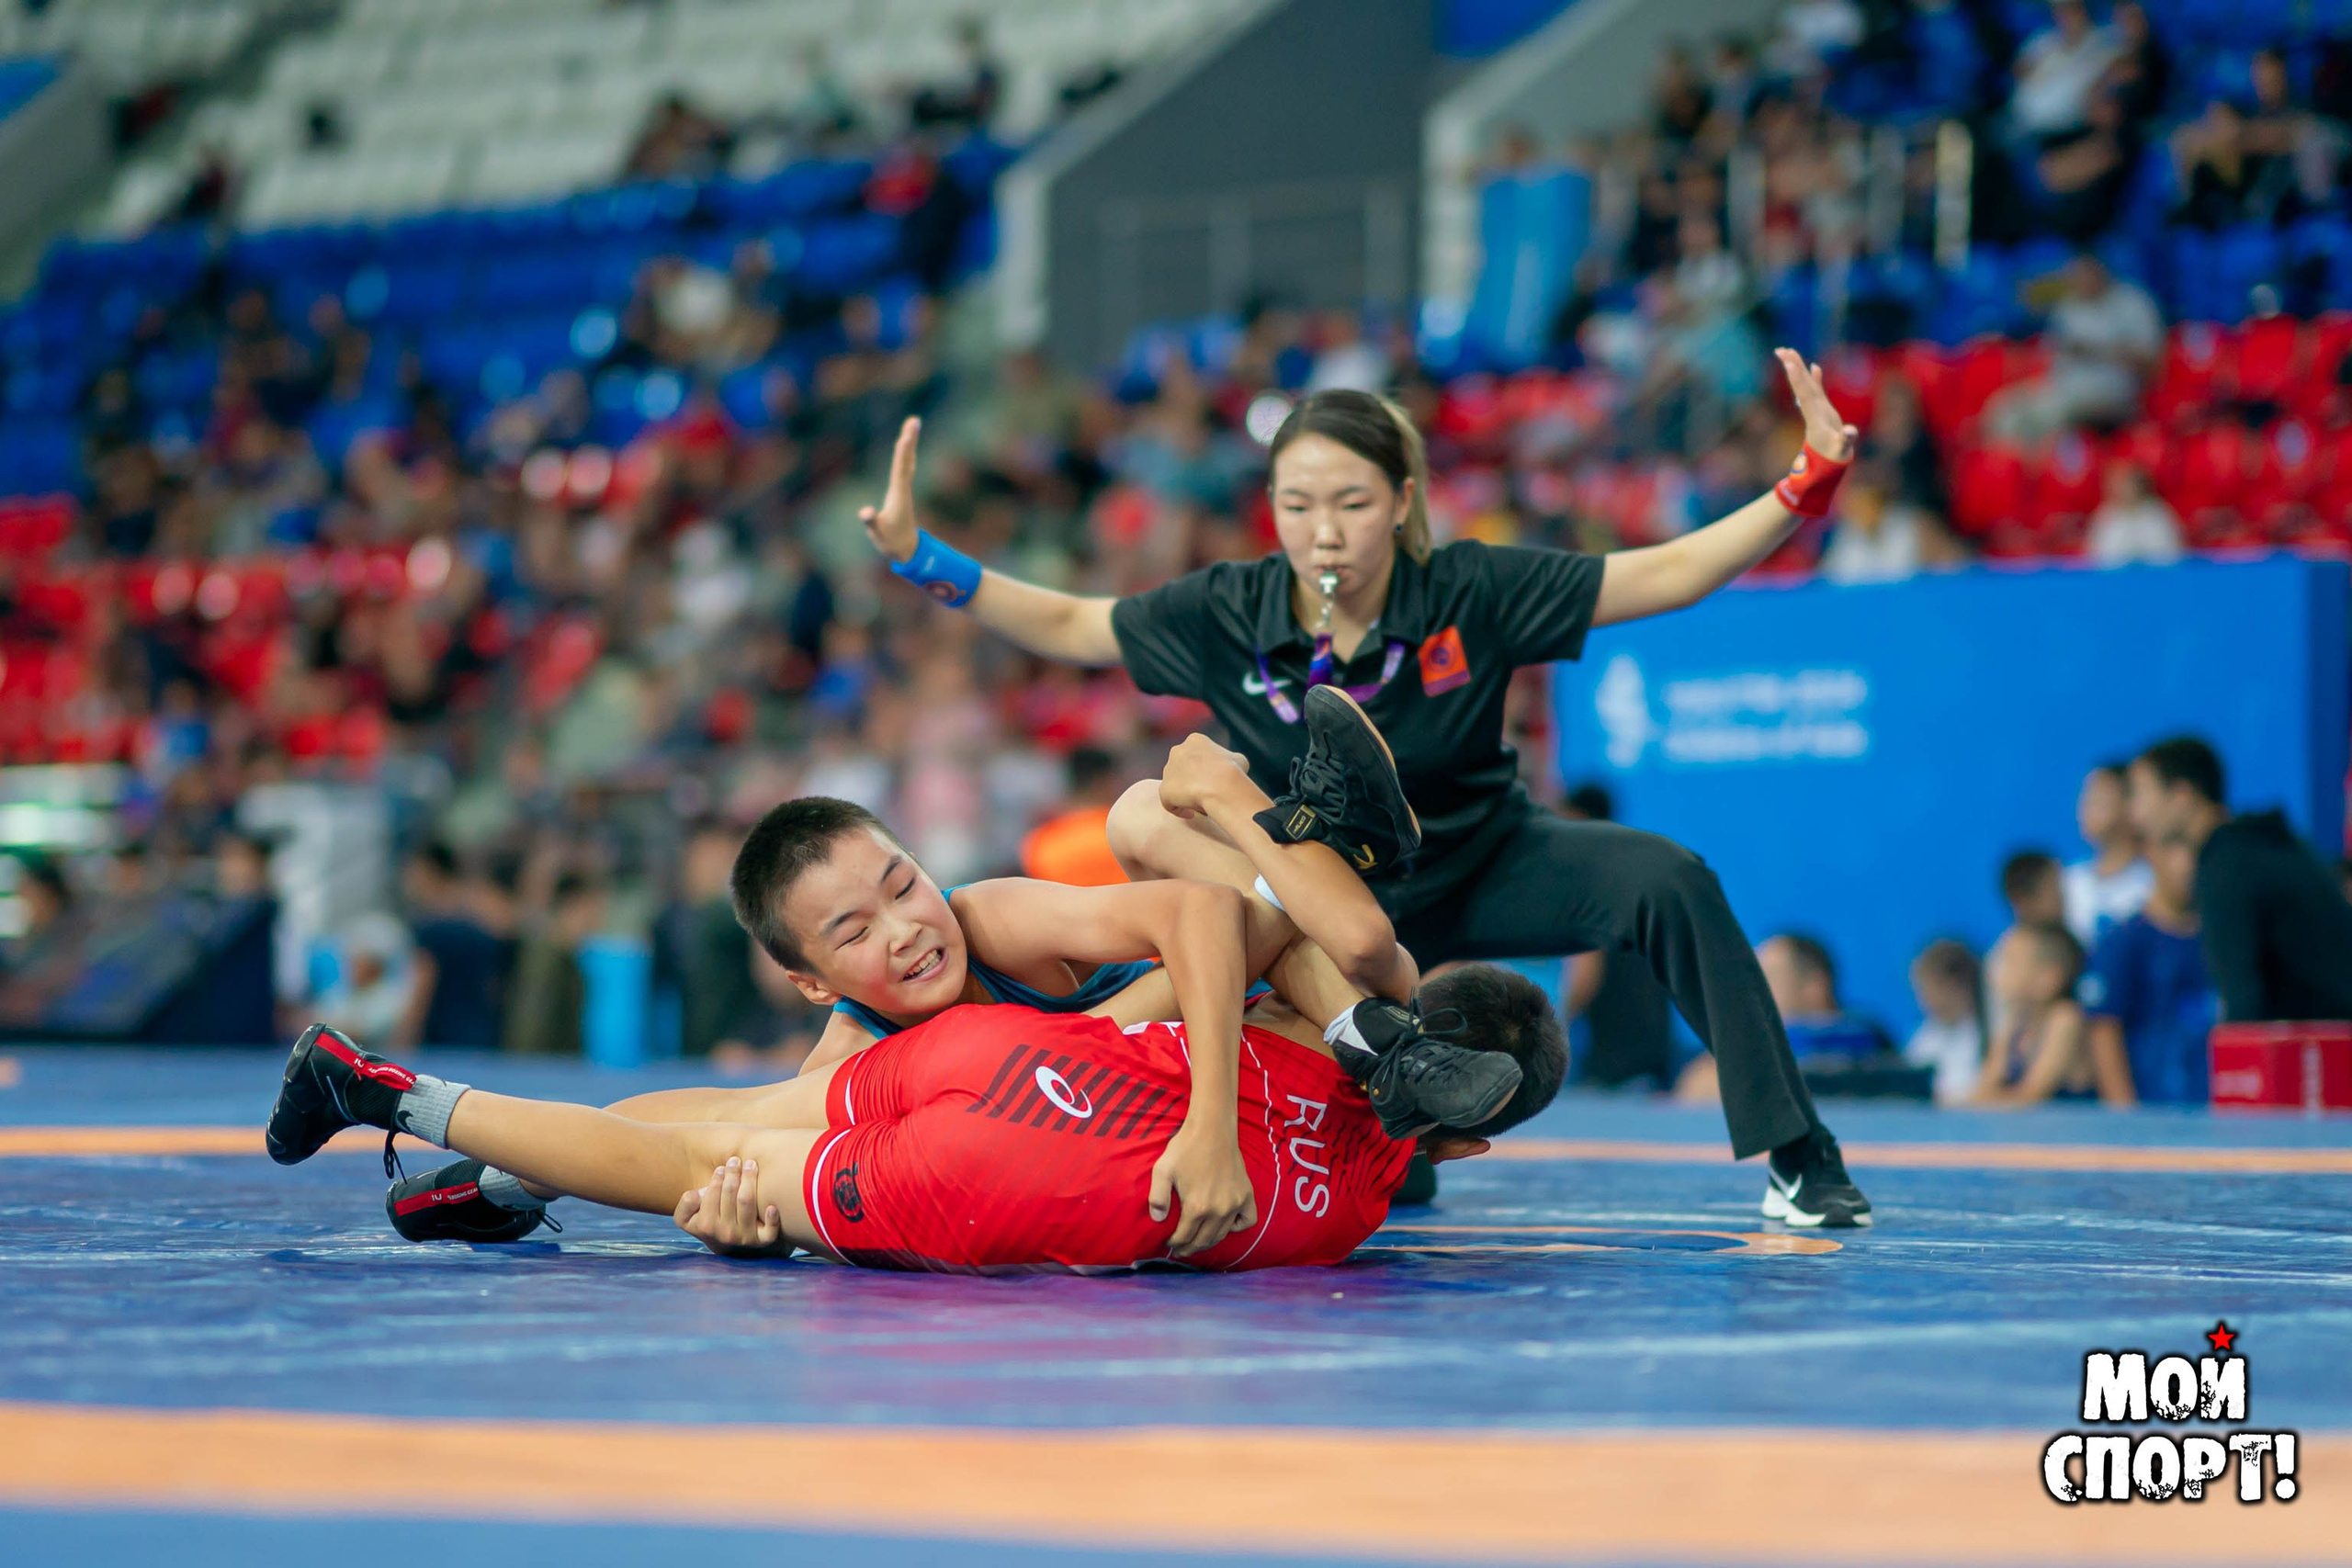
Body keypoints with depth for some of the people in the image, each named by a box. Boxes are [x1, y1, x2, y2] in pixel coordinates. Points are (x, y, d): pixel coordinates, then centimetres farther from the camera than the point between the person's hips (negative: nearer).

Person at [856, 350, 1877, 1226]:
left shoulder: (1469, 594, -22)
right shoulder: (1225, 615, -18)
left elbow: (1665, 575, -19)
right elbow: (1065, 626, -4)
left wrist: (1811, 481, -28)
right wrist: (922, 561, -15)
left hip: (1487, 874, -2)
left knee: (1664, 882, -28)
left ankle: (1795, 1156, -19)